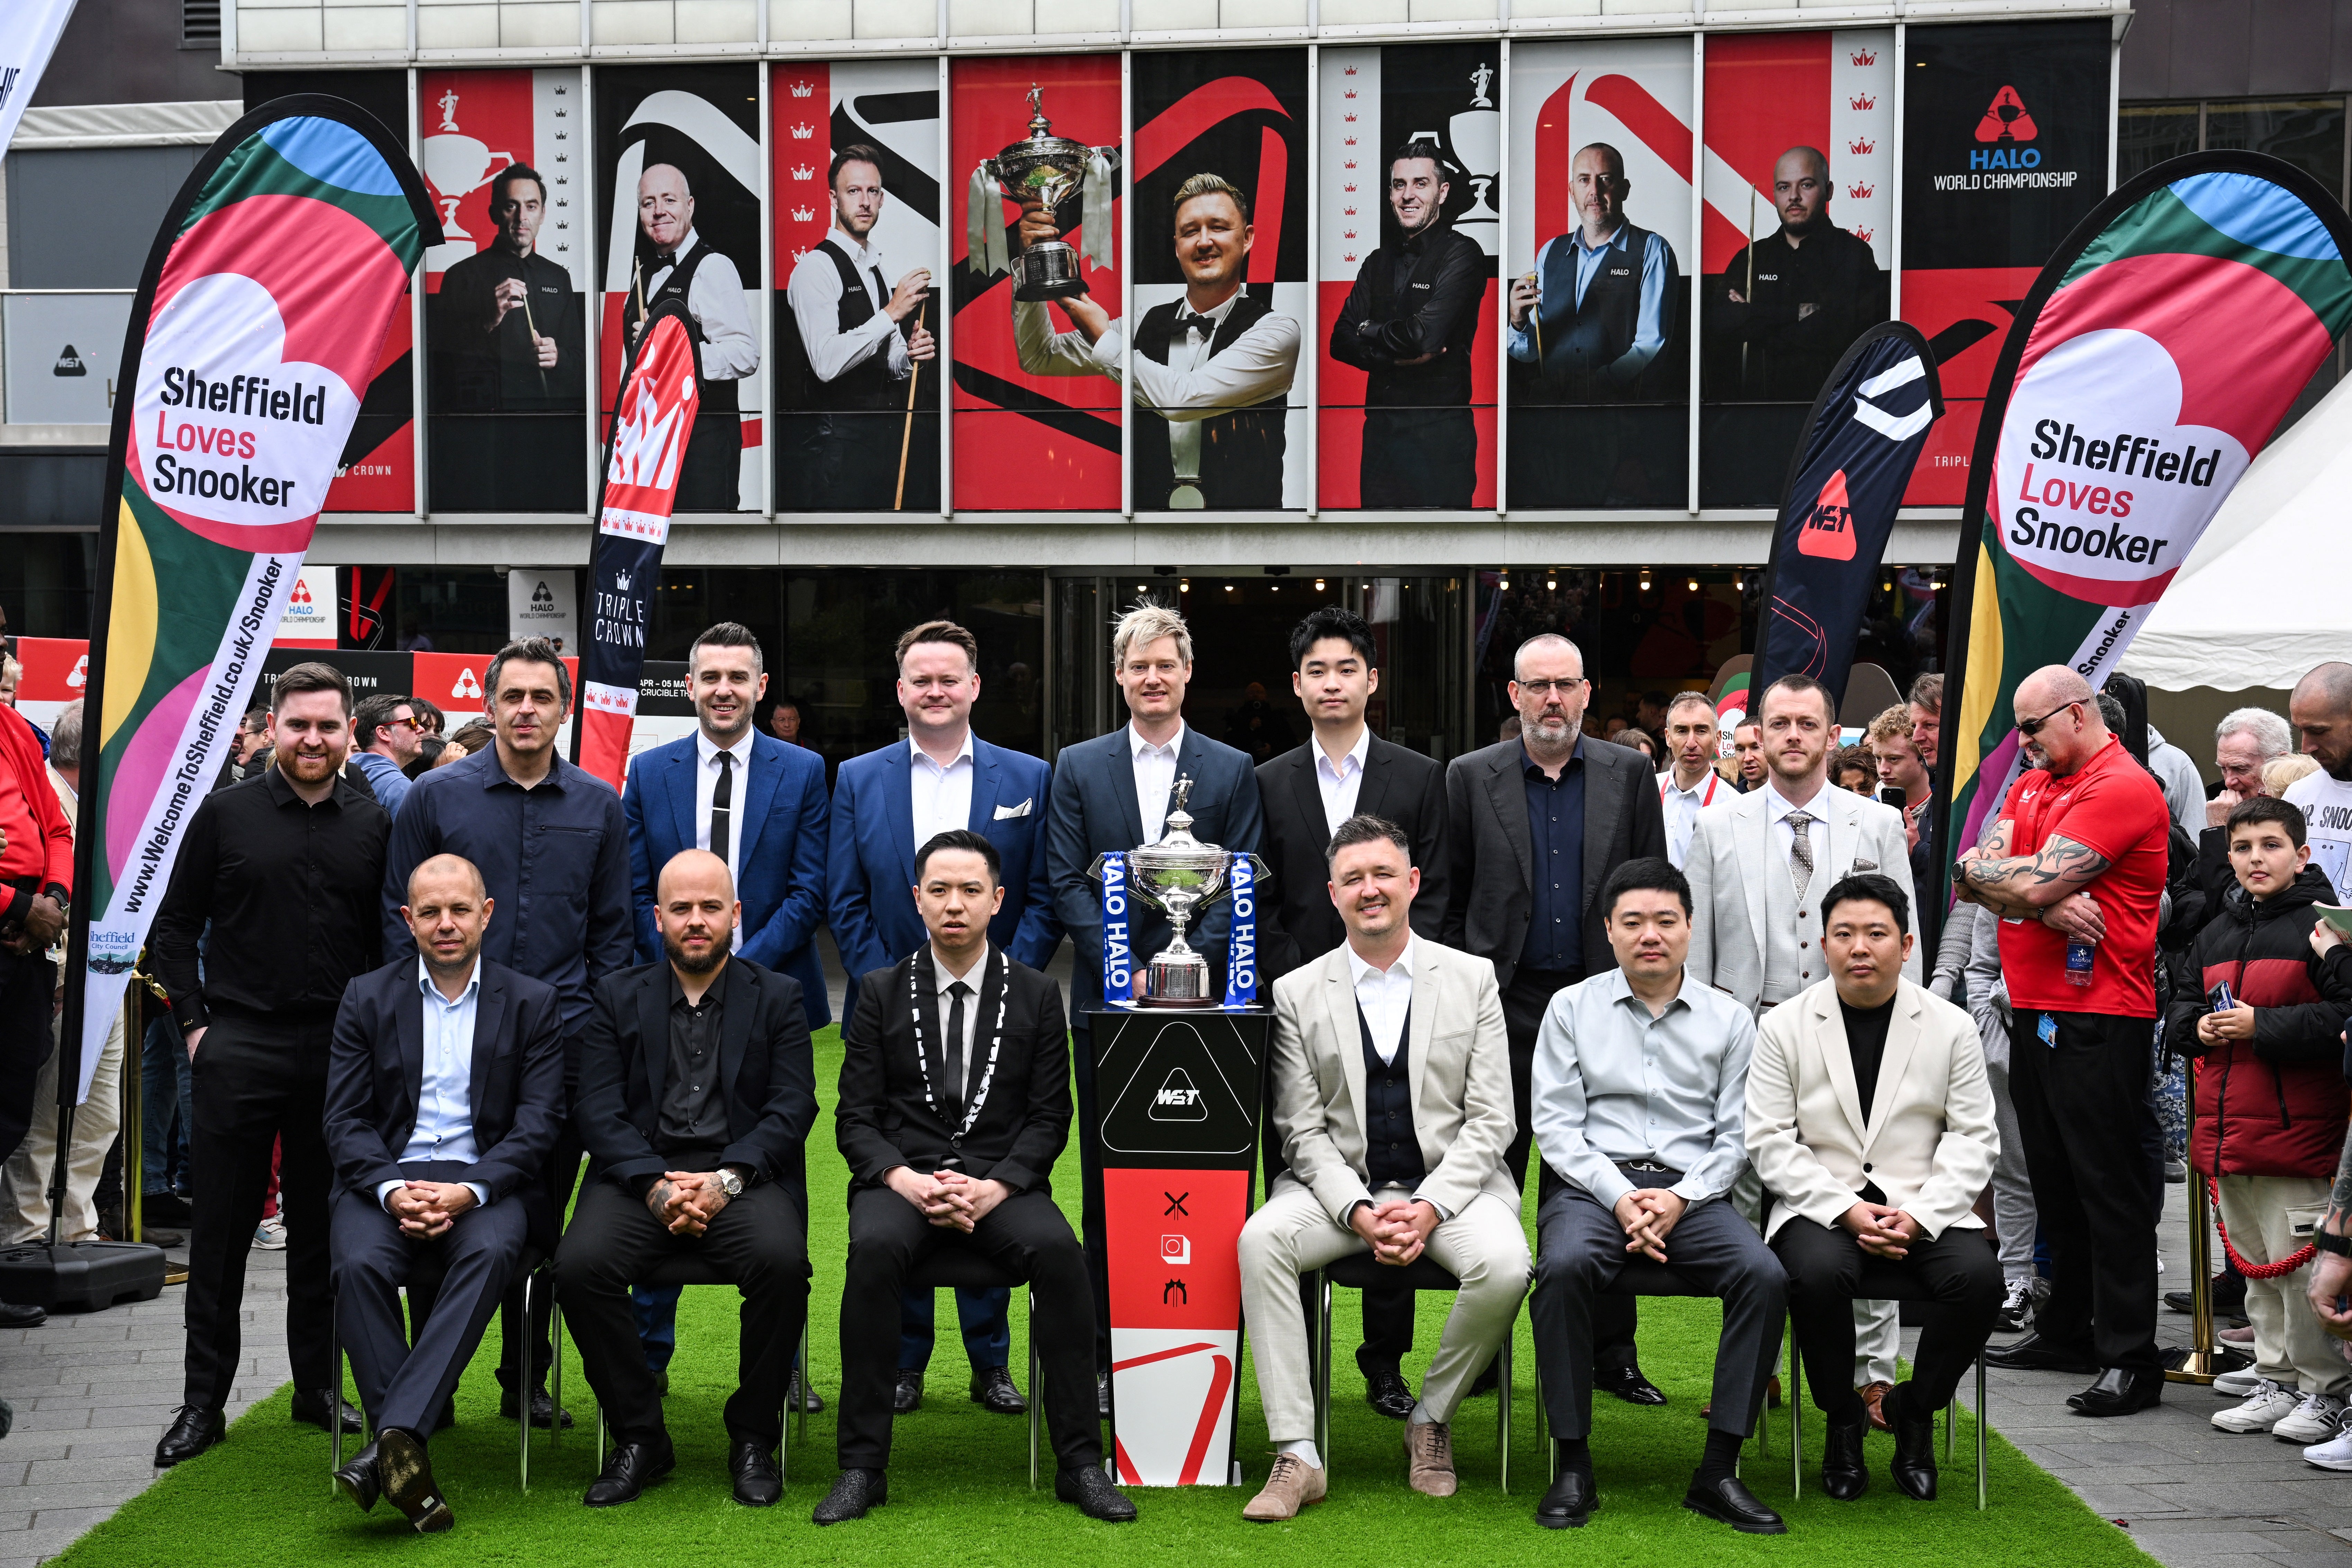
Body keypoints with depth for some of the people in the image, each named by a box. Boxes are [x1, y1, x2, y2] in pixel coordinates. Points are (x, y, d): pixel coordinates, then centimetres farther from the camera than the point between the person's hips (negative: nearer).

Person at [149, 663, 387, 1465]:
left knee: (323, 1226, 9)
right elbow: (174, 929, 6)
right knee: (222, 1227, 3)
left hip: (339, 1052, 1)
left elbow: (392, 940, 11)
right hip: (240, 1047, -1)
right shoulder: (225, 814, 2)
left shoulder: (374, 825, 6)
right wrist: (195, 1023, -2)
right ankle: (204, 1400, 11)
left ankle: (318, 1384, 21)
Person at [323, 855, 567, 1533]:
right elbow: (346, 1120, 4)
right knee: (359, 1264, -31)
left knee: (492, 1250, -35)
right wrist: (392, 1190, -15)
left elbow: (538, 1121, 0)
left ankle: (395, 1435, -41)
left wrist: (470, 1192, -17)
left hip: (486, 1181, -1)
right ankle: (407, 1460, -28)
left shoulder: (532, 1004, 8)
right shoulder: (367, 999, 11)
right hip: (388, 1178, 1)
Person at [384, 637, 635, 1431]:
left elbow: (611, 934, 10)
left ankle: (527, 1381, 20)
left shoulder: (599, 807, 7)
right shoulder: (434, 796, 2)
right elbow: (402, 920, 4)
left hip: (563, 1041, 2)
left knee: (544, 1217, 8)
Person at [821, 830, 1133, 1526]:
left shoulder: (1037, 995, 8)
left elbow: (1049, 1118, 4)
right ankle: (863, 1465, -23)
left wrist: (994, 1188, -13)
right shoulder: (880, 992, 8)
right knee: (874, 1251, -34)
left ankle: (1080, 1462, -20)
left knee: (1060, 1252, -31)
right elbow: (855, 1117, 4)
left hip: (1003, 1183, 0)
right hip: (901, 1178, 0)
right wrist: (905, 1180, -15)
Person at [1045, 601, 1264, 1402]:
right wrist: (1128, 971, -9)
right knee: (1106, 1186, 4)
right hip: (1106, 1001, 1)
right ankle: (1106, 1356, 12)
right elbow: (1067, 882, 2)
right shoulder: (1078, 767, 9)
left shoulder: (1232, 771, 7)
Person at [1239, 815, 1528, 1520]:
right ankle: (1297, 1455, -23)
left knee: (1505, 1265, -31)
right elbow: (1304, 1131, 1)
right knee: (1260, 1239, -28)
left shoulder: (1473, 979, 5)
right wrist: (1359, 1211, -16)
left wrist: (1431, 1206, -14)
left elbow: (1491, 1120, 0)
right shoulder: (1298, 994, 6)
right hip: (1341, 1186, 1)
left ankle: (1432, 1416, -2)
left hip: (1451, 1183, 0)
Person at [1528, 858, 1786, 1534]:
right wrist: (1620, 1197, -13)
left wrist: (1679, 1199, -11)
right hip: (1591, 1186, -1)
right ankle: (1573, 1467, -21)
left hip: (1692, 1192, 1)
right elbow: (1555, 1124, 2)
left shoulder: (1730, 1020, 12)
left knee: (1765, 1275, -27)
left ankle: (1718, 1471, -18)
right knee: (1565, 1268, -33)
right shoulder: (1572, 1008, 10)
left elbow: (1735, 1137, 7)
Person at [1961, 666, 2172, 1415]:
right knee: (2054, 1180, 16)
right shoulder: (2031, 785, 16)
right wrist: (2048, 905, -12)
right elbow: (1973, 879, 5)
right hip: (2034, 1010, 9)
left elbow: (2037, 882, -21)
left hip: (2099, 1017, -9)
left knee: (2110, 1187, -5)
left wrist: (1984, 869, -2)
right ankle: (2066, 1331, 27)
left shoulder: (2123, 787, -12)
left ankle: (2129, 1358, 0)